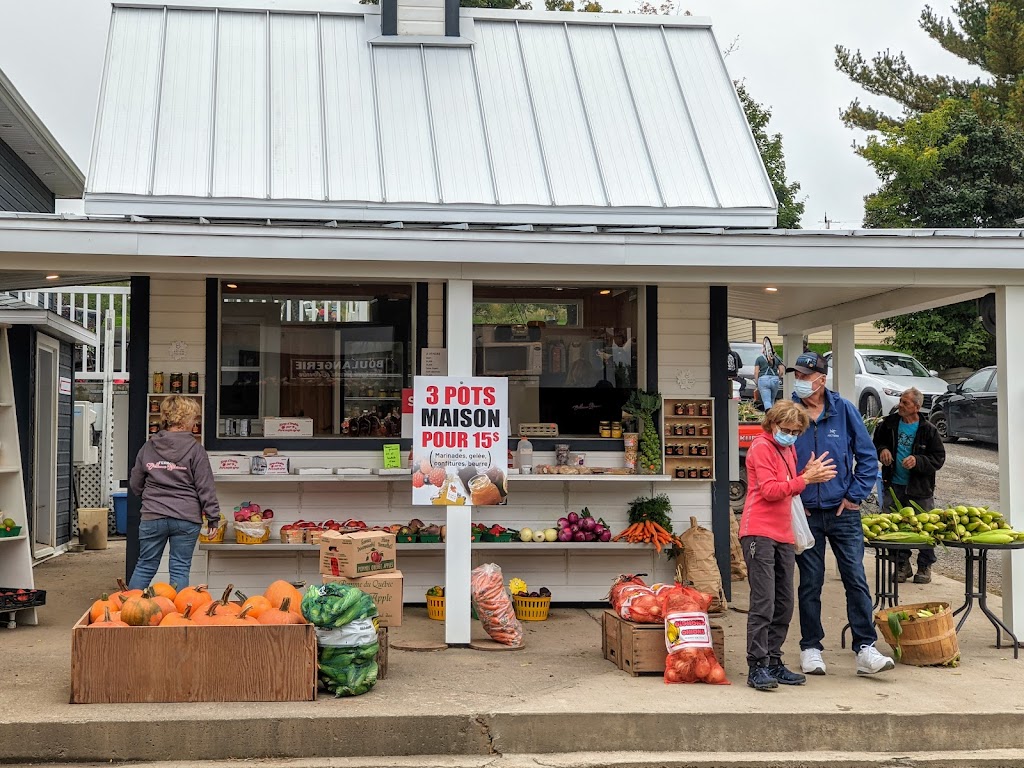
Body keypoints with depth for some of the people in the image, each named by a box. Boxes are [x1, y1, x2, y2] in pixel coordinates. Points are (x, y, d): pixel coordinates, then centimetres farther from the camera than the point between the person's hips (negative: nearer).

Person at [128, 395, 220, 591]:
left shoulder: (148, 447, 6)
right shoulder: (195, 449, -6)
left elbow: (135, 484, 14)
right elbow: (205, 487, -6)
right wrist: (213, 518, 0)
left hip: (152, 517, 3)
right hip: (186, 518, -3)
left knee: (145, 566, 13)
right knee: (180, 569, 4)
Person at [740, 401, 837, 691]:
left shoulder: (788, 451, 21)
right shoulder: (761, 447, -6)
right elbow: (769, 490, -14)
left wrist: (808, 474, 6)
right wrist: (804, 479, -16)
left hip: (784, 536, 9)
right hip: (759, 534, -9)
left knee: (783, 604, 9)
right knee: (763, 603, -11)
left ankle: (773, 663, 17)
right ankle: (757, 668, -8)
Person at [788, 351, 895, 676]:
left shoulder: (844, 410, -1)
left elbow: (868, 456, 5)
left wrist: (855, 495, -1)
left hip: (843, 511, 0)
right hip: (805, 514, 0)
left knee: (856, 579, -2)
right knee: (810, 583, 6)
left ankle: (865, 649, 2)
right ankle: (810, 649, 16)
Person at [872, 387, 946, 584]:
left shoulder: (928, 431, -5)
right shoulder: (889, 424, 3)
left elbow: (939, 458, -5)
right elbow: (877, 442, 19)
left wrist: (918, 461, -19)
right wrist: (881, 450, -3)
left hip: (920, 488, -3)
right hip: (894, 486, 3)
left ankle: (924, 566, 16)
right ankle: (903, 565, 20)